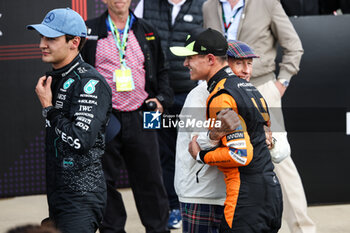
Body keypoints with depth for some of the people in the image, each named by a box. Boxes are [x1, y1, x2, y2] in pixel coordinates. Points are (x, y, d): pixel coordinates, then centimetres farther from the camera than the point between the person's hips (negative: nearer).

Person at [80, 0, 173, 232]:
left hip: (140, 118, 1)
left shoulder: (148, 32, 11)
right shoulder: (90, 31, 3)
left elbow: (161, 71, 19)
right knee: (104, 181, 5)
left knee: (150, 179, 5)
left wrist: (162, 99, 4)